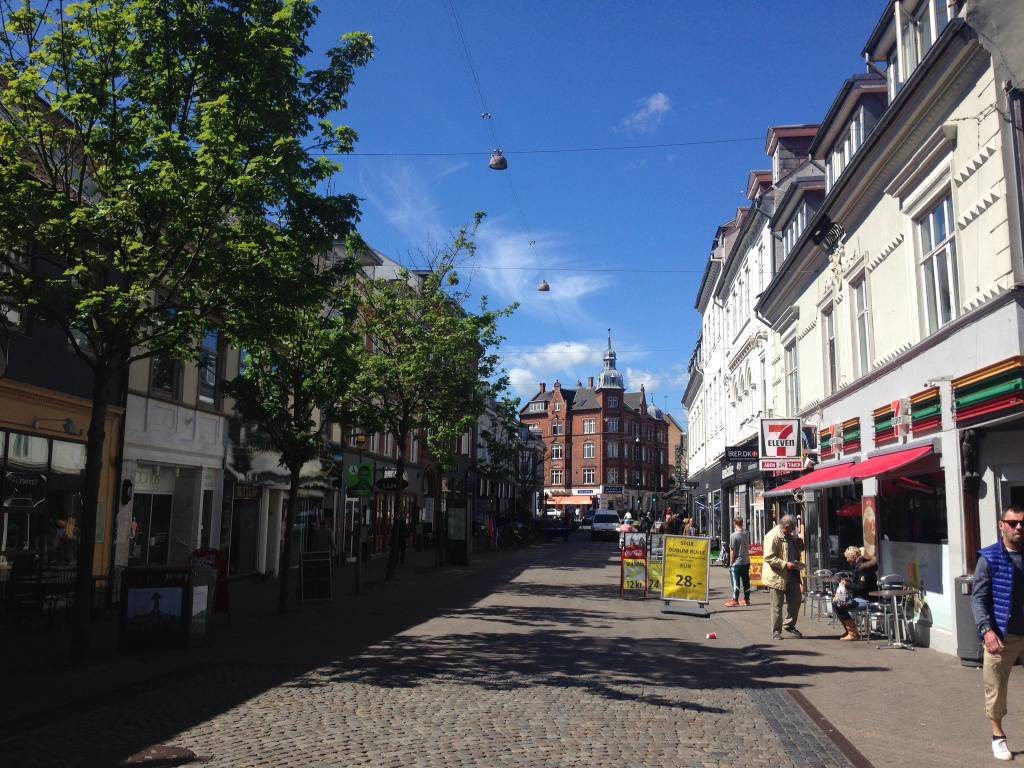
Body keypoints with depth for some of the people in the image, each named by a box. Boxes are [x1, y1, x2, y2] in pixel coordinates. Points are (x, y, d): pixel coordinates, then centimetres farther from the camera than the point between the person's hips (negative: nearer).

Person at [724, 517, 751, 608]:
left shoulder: (734, 535, -17)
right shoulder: (747, 534, 2)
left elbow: (732, 551, -14)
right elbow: (748, 547, 13)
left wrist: (731, 563, -7)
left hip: (737, 562, -6)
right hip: (746, 561, 6)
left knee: (736, 582, -1)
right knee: (746, 581, 12)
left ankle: (735, 600, 1)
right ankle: (747, 599, 19)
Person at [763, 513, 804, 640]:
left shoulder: (790, 535, 13)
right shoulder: (773, 536, -17)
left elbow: (795, 551, 29)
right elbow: (769, 558, -22)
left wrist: (800, 545, 7)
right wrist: (785, 564, -27)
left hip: (791, 574, 8)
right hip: (777, 576, -8)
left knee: (796, 600, 11)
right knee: (777, 606, 1)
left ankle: (790, 625, 28)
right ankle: (776, 631, 12)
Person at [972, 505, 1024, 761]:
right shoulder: (990, 558, -2)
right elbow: (978, 598, -5)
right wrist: (987, 630, -17)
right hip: (1001, 635, -3)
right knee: (996, 688, 4)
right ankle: (998, 735, 23)